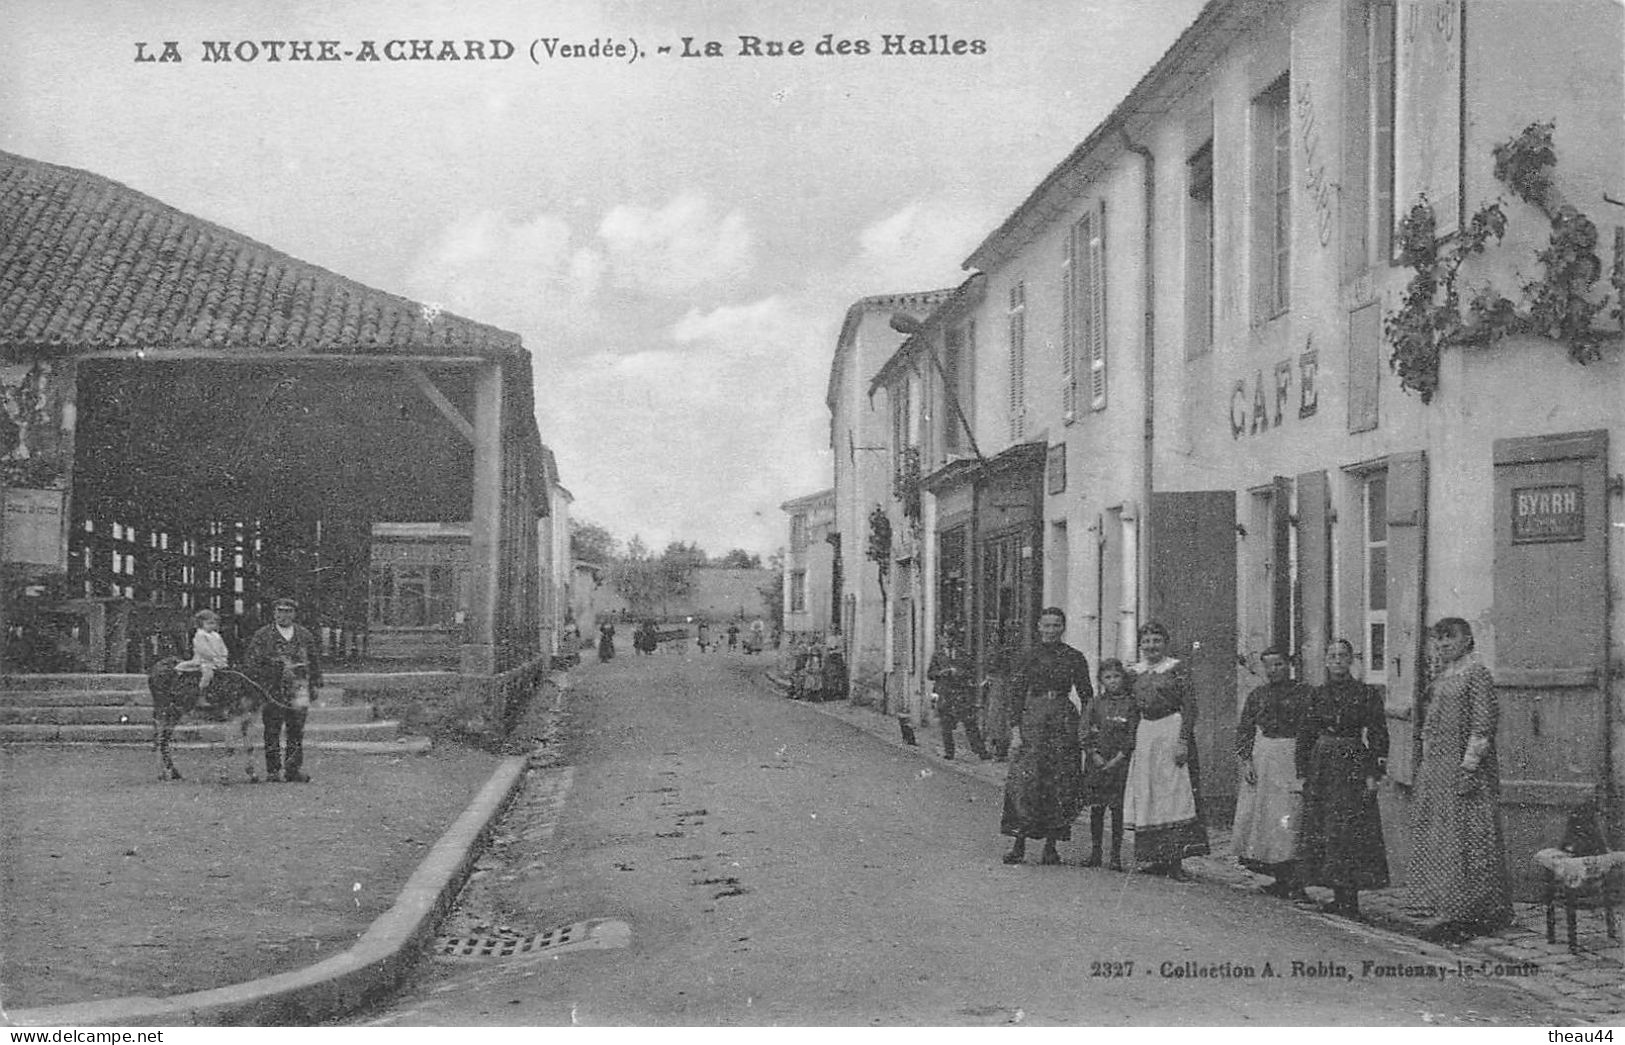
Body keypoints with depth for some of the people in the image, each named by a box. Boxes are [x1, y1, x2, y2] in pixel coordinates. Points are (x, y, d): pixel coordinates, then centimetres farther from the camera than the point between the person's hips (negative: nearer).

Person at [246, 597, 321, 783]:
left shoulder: (304, 635, 12)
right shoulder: (262, 636, 3)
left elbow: (315, 659, 17)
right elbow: (253, 662, 1)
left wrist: (314, 682, 10)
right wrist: (258, 685, -7)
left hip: (298, 689, 2)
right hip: (272, 690, -2)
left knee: (297, 731, 1)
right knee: (272, 731, 2)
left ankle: (295, 769, 5)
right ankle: (273, 770, 8)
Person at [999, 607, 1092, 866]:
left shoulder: (1074, 658, 6)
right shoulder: (1029, 656, 5)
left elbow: (1086, 695, 8)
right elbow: (1016, 692, 3)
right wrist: (1016, 728, -6)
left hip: (1064, 720, 1)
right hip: (1032, 717, -1)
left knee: (1060, 784, 0)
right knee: (1025, 780, -9)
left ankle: (1051, 845, 7)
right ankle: (1019, 843, -5)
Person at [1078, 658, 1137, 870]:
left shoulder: (1131, 704, -1)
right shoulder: (1097, 703, 7)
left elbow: (1133, 736, -4)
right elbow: (1086, 733, 5)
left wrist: (1118, 759, -11)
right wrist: (1095, 755, -7)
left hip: (1120, 763, -2)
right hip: (1096, 763, 3)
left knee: (1118, 809, -1)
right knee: (1096, 809, 5)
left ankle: (1116, 855, 4)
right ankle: (1095, 853, 13)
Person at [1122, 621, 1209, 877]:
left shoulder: (1176, 668, -2)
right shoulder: (1135, 672, 12)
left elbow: (1189, 707, -7)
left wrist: (1183, 741, -15)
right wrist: (1131, 740, 8)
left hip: (1171, 730, -5)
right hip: (1144, 733, 5)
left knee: (1172, 792, -8)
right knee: (1146, 795, 3)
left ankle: (1174, 858, -8)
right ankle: (1152, 858, 6)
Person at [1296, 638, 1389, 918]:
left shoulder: (1366, 694, -1)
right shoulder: (1317, 694, 9)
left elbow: (1378, 736, -3)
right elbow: (1304, 735, 11)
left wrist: (1373, 774, -10)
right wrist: (1303, 774, 6)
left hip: (1353, 765, -4)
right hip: (1321, 766, 4)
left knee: (1350, 830, -8)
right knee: (1321, 830, 3)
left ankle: (1350, 899, -4)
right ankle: (1339, 896, 10)